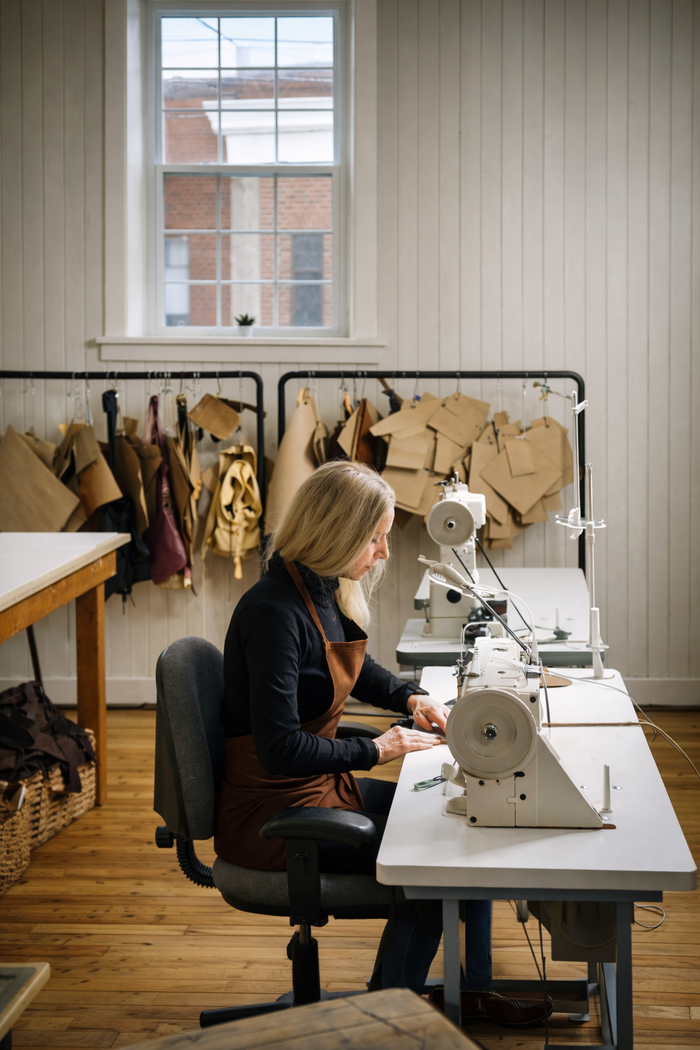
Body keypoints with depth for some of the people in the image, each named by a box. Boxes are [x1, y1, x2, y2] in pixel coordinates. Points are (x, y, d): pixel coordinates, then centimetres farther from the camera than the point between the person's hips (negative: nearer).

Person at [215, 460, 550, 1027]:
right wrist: (375, 750, -18)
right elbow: (280, 749, -29)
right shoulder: (274, 612, -25)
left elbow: (354, 666, 25)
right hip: (273, 815, -9)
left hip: (320, 786, 9)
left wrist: (410, 697, 7)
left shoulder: (325, 588, 4)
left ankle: (474, 995, 15)